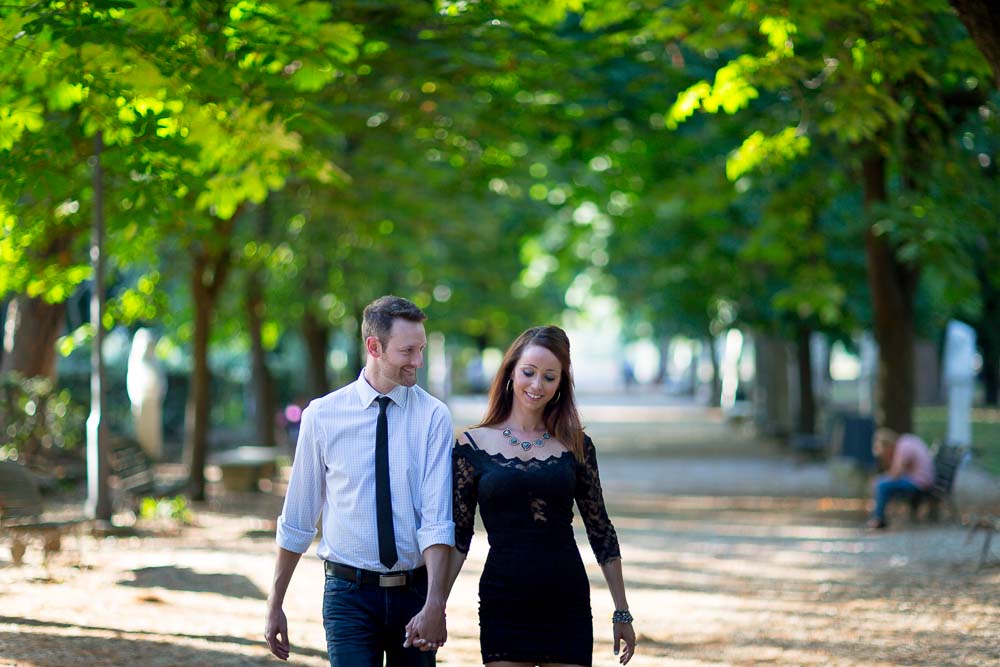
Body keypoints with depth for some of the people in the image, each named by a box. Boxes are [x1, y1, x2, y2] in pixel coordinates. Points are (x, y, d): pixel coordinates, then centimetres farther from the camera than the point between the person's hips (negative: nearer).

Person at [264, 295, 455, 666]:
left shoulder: (433, 416, -2)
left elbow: (437, 519, -10)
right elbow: (296, 519, 5)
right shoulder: (322, 415, -1)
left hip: (415, 591, 1)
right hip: (349, 592, -1)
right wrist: (275, 605, 7)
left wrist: (435, 604, -22)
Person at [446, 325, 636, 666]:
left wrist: (622, 612, 9)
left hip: (568, 603, 1)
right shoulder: (474, 444, 1)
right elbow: (458, 536, 3)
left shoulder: (576, 445, 5)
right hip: (503, 606, -1)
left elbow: (600, 530, 9)